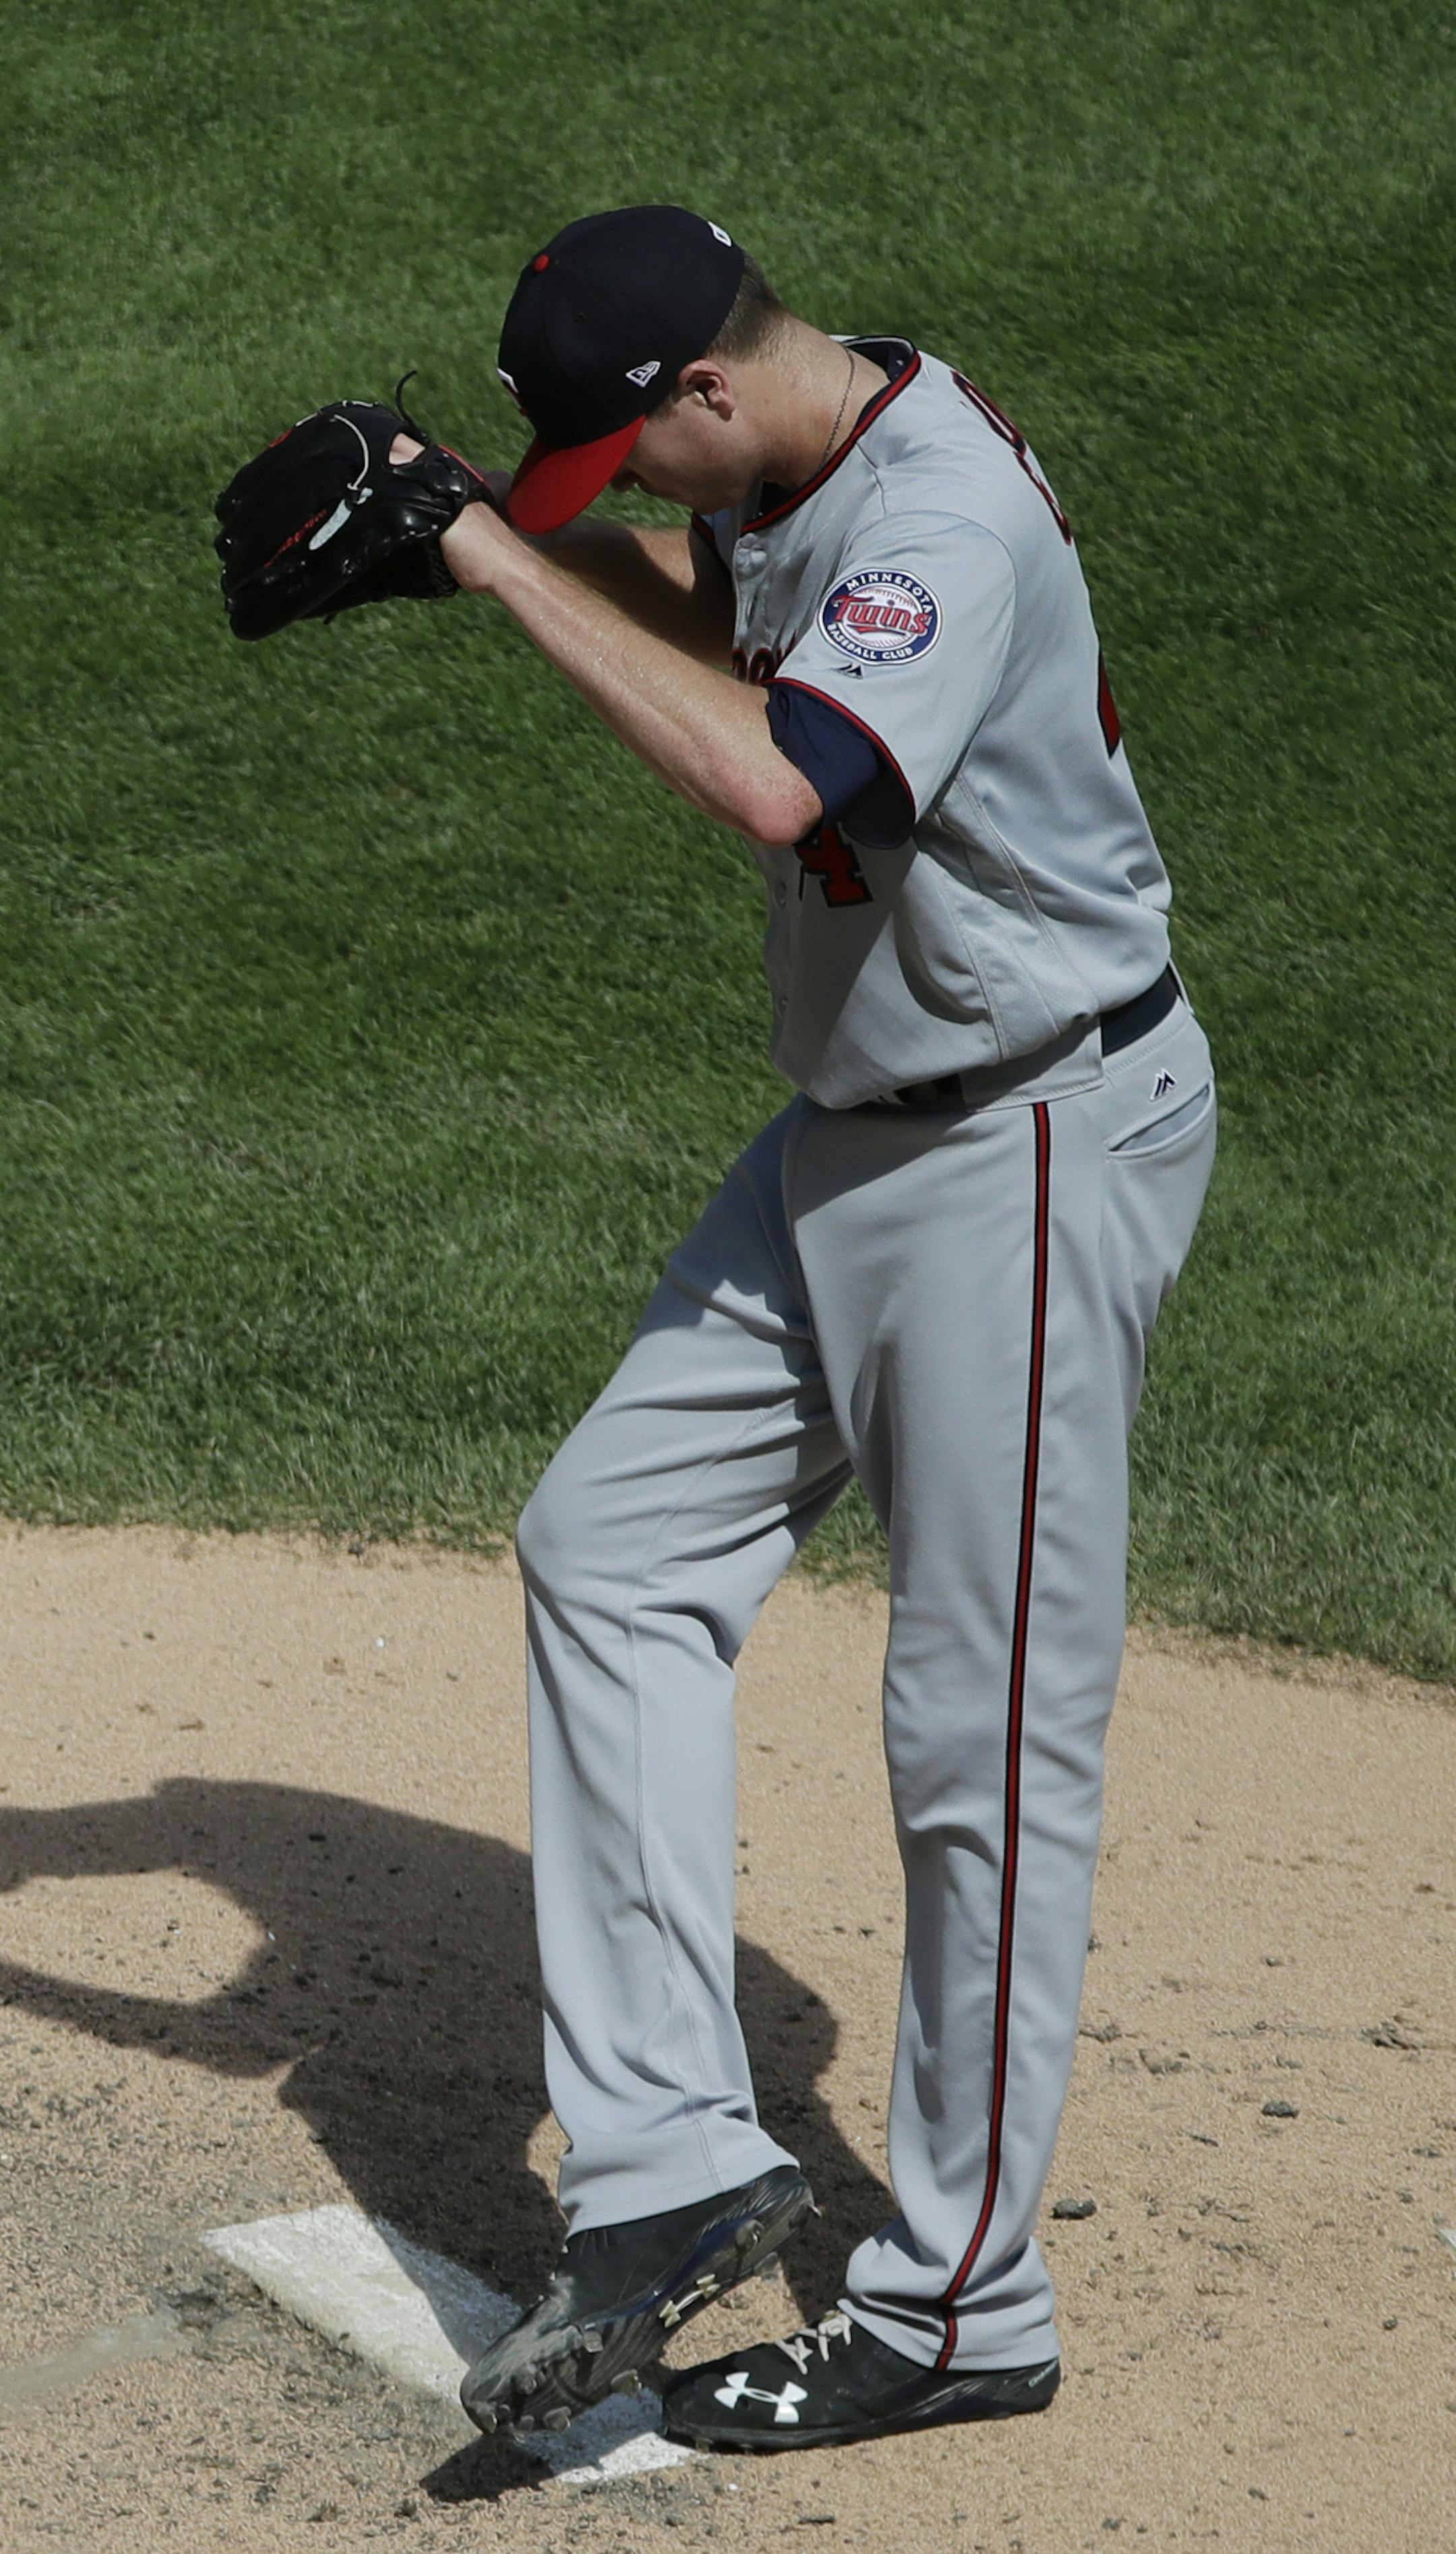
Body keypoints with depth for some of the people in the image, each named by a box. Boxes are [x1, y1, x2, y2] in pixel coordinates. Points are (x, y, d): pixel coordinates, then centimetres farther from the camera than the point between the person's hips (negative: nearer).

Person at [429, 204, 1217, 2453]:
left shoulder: (946, 520, -24)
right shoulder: (800, 481, 5)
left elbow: (771, 781, -40)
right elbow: (728, 614, 27)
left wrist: (507, 568, -31)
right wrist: (521, 536, 9)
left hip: (1038, 1149, -10)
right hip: (856, 1131, 10)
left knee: (988, 1730, -2)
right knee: (612, 1546, 3)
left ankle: (962, 2311, 11)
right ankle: (674, 2167, 4)